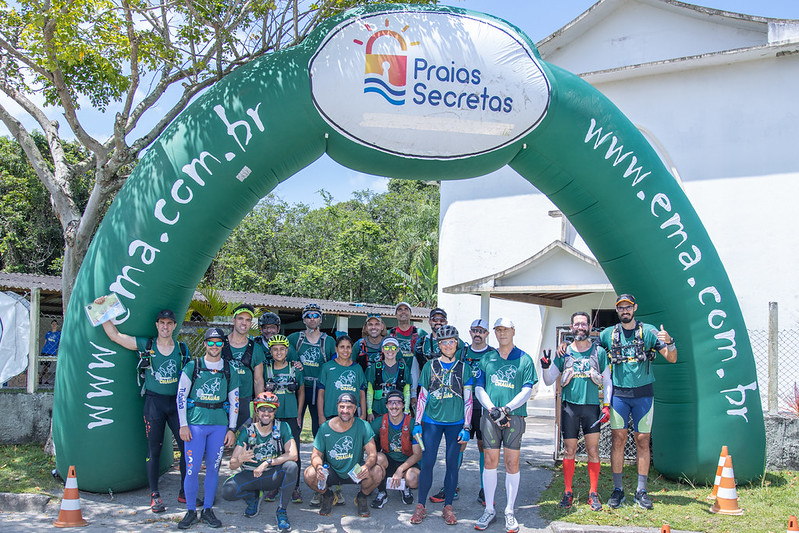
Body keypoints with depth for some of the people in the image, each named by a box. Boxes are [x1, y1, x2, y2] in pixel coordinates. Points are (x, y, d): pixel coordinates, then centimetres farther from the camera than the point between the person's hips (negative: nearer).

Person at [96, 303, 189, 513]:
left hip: (176, 402, 2)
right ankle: (155, 496, 14)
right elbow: (114, 335, 1)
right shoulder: (145, 345, 2)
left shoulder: (182, 349, 7)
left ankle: (185, 492, 13)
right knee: (154, 450, 4)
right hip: (154, 402, -1)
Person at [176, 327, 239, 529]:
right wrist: (183, 425, -4)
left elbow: (234, 401, 12)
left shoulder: (229, 370, 10)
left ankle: (208, 510, 17)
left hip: (220, 425, 2)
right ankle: (190, 511, 9)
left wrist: (231, 429, 6)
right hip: (195, 423, -2)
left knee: (213, 468, 5)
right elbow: (181, 396, 2)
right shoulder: (192, 366, 4)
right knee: (192, 469, -5)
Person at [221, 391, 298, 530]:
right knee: (227, 491, -26)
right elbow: (232, 465, -10)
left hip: (273, 476, -1)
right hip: (250, 476, 1)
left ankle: (282, 510, -13)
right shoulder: (247, 431, -7)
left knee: (291, 466, -31)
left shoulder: (282, 427, -8)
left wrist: (267, 463, -26)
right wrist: (240, 459, -34)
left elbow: (293, 455, -20)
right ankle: (253, 497, 9)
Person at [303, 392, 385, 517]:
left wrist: (366, 466, -38)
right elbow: (316, 454, -5)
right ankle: (328, 496, 7)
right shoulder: (325, 428, -9)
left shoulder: (363, 426, -11)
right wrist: (318, 466, -30)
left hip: (355, 472, 0)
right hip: (331, 472, 1)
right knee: (309, 474, -28)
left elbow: (372, 454, -15)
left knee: (378, 472, -29)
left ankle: (362, 497, 5)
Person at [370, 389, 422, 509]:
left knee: (413, 479, -33)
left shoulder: (412, 424, -12)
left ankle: (405, 488, 9)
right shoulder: (378, 423, -7)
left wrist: (400, 469, -23)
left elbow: (417, 454, -12)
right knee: (378, 457, -33)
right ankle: (381, 493, -7)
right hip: (387, 462, 1)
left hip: (407, 463, -1)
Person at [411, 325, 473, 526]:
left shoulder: (463, 368, 4)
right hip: (432, 421, 0)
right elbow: (422, 396, 8)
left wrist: (466, 427, -2)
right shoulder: (430, 366, 6)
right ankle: (421, 506, 9)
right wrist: (417, 423, 3)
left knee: (452, 464, 4)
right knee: (427, 463, -2)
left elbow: (468, 400, 4)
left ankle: (448, 506, 15)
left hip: (456, 422, 0)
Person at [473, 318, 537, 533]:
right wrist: (493, 410, -8)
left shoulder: (524, 360, 6)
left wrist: (506, 409, -13)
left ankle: (509, 511, 9)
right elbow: (479, 388, 8)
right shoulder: (487, 359, 12)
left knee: (512, 463, 0)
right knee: (490, 461, 1)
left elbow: (527, 390, 0)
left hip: (514, 416, -1)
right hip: (490, 416, 2)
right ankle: (489, 510, 11)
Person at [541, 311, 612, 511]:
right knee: (569, 451, 3)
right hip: (570, 405, 0)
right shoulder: (564, 353, 7)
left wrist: (606, 405, 1)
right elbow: (549, 381, 9)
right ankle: (568, 492, 12)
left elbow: (607, 381, 10)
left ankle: (593, 494, 8)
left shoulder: (599, 352, 6)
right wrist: (545, 367, -10)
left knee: (593, 450, 0)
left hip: (592, 406, 0)